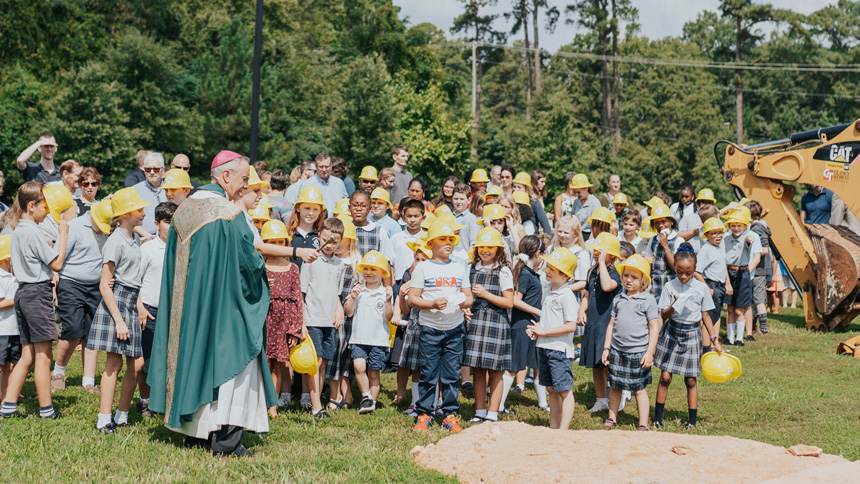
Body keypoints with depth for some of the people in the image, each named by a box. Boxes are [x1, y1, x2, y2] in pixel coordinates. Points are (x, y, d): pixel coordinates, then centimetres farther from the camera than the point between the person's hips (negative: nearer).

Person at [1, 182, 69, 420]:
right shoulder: (33, 232, -14)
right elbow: (57, 263, -12)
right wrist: (63, 233, -6)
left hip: (23, 291, 9)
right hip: (38, 292, -9)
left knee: (27, 355, 11)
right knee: (43, 354, -3)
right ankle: (46, 410, 1)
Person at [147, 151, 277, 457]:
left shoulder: (184, 211, 6)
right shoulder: (229, 216, -17)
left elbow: (175, 260, 12)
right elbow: (249, 261, -16)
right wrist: (260, 267, 7)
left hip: (187, 301, 7)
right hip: (223, 302, -7)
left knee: (193, 355, 15)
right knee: (229, 360, -2)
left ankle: (193, 431, 20)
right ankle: (225, 438, -5)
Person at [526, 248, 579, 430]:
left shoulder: (567, 296, -15)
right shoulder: (547, 290, 11)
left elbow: (571, 326, -21)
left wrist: (544, 331, -16)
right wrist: (537, 328, 5)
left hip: (560, 349, -9)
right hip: (544, 347, 9)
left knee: (564, 390, -3)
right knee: (552, 389, 15)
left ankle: (564, 430, -2)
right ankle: (553, 426, 23)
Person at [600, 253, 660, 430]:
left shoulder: (648, 300, -5)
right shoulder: (618, 299, 7)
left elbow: (654, 327, -5)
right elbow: (611, 324, 12)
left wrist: (650, 352, -10)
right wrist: (606, 347, 9)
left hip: (638, 352, -4)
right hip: (617, 351, 4)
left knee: (639, 389, 3)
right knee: (615, 386, 12)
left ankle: (643, 425, 10)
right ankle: (611, 419, 26)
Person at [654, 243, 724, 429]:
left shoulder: (701, 288, -2)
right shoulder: (670, 287, -4)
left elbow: (705, 316, 6)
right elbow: (663, 315, -5)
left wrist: (715, 340, 3)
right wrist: (675, 306, -25)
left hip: (692, 334, 0)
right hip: (671, 333, 0)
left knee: (690, 380, 4)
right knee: (665, 377, 0)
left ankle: (692, 420, 13)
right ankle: (657, 417, 11)